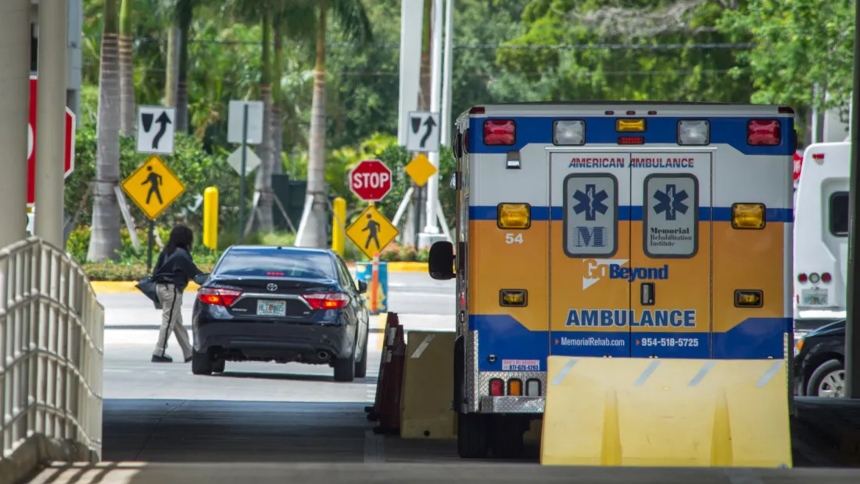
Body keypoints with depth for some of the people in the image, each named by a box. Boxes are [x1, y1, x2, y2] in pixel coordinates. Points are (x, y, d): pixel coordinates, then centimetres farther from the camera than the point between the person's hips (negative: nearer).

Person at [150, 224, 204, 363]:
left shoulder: (166, 251, 11)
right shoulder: (181, 254, -13)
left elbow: (156, 270, 12)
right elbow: (193, 271, -10)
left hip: (161, 287, 9)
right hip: (172, 289, -9)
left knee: (177, 322, 12)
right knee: (168, 321, -5)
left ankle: (189, 353, 17)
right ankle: (159, 353, -6)